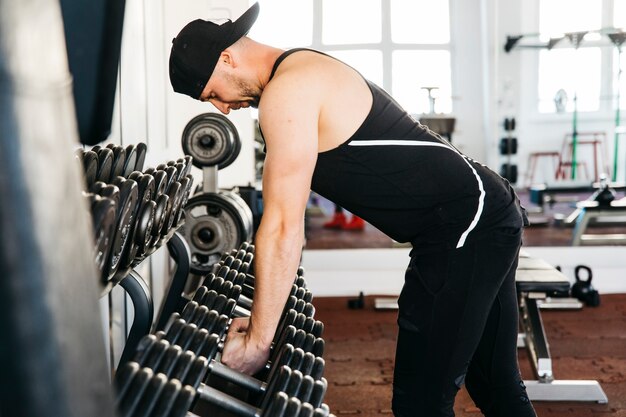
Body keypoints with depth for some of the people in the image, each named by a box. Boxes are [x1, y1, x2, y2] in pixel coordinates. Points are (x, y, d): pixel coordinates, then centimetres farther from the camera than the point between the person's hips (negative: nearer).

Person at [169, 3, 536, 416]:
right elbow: (289, 219, 18)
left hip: (465, 225, -10)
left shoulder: (287, 90, -16)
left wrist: (258, 339, -13)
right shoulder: (305, 70, 15)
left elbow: (283, 227, -20)